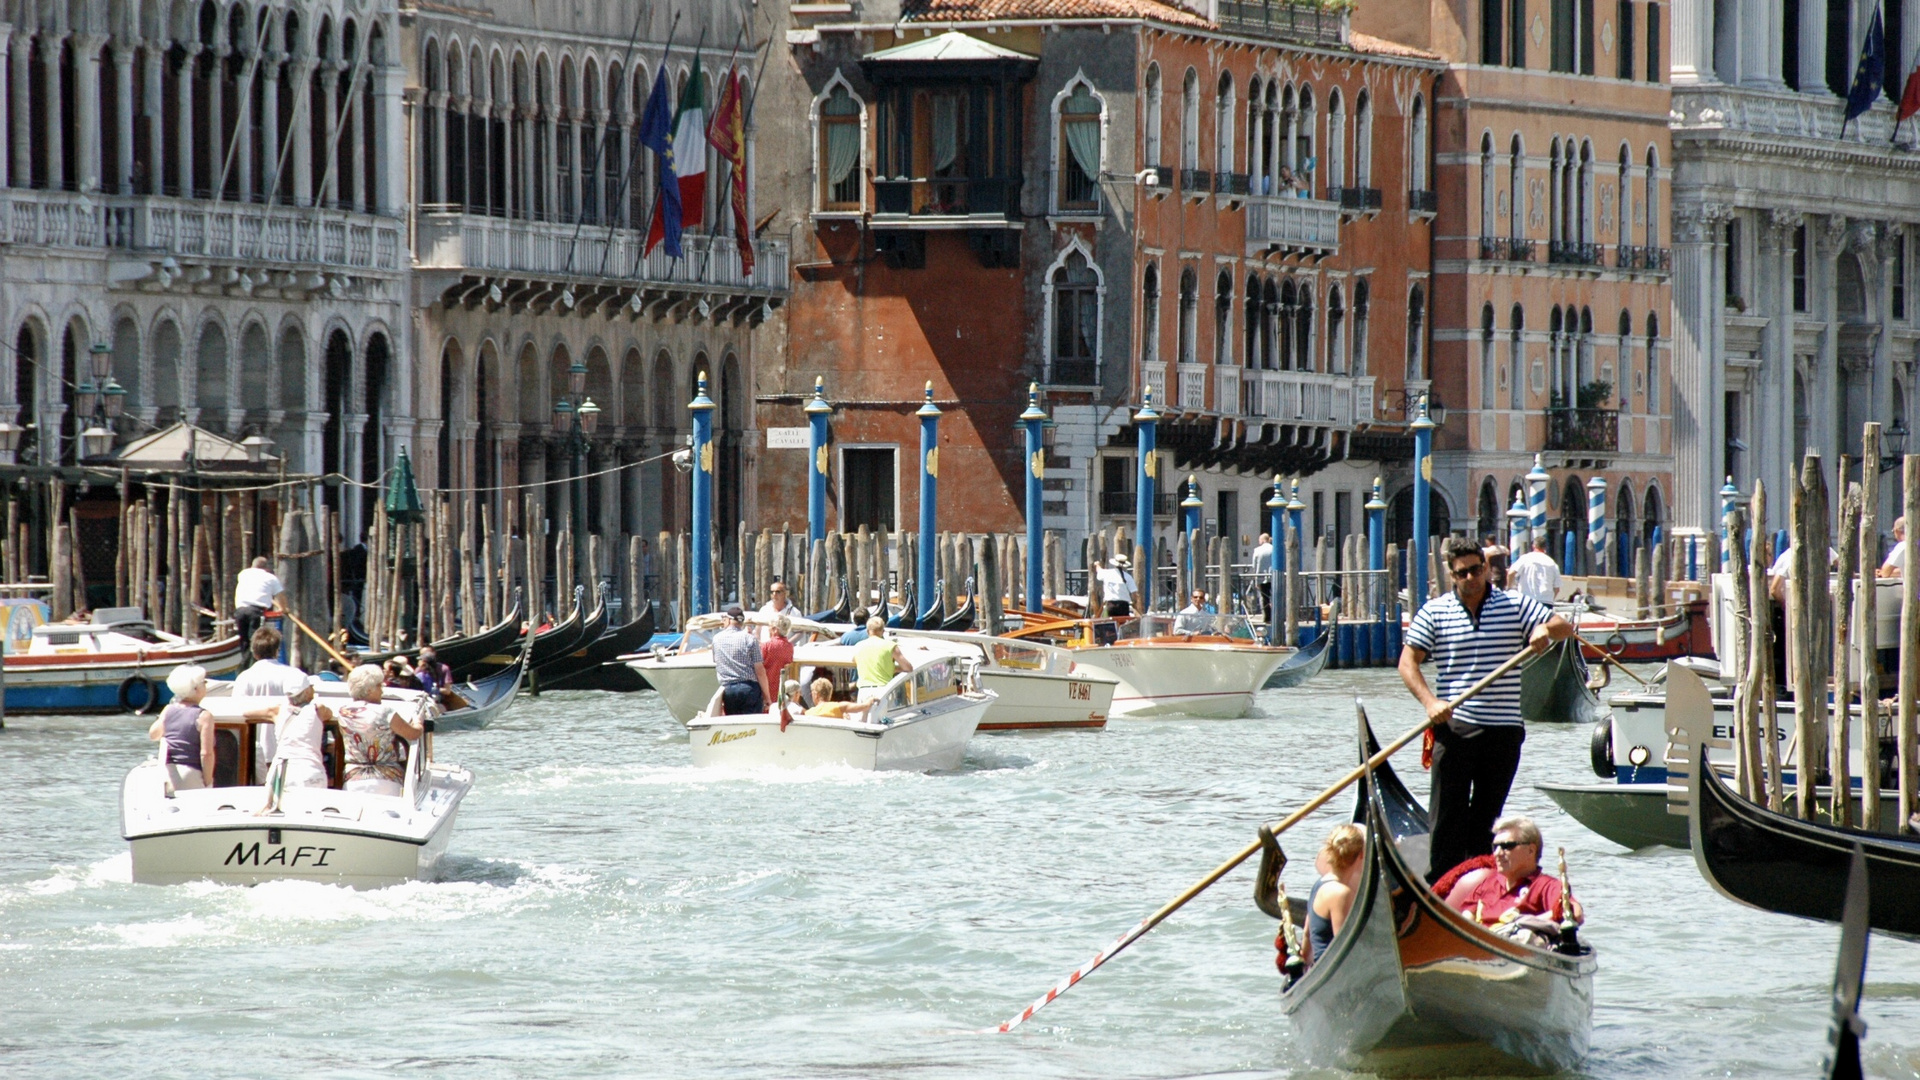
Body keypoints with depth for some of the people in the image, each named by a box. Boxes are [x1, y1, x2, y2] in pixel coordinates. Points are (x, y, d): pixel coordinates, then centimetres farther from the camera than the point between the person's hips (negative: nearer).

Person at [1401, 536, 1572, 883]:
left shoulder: (1515, 605, 6)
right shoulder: (1434, 612, 3)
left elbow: (1565, 627, 5)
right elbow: (1408, 661, 1)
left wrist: (1546, 630, -19)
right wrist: (1430, 701, -14)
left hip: (1503, 731, 2)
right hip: (1454, 729, -2)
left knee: (1486, 818, 7)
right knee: (1448, 816, -4)